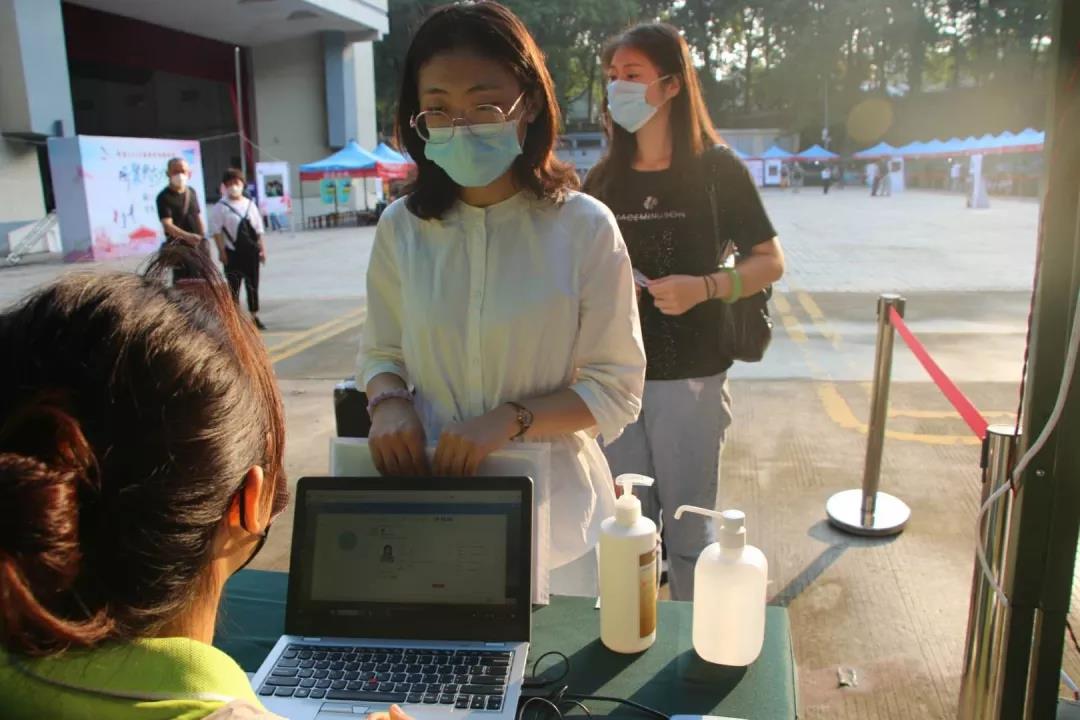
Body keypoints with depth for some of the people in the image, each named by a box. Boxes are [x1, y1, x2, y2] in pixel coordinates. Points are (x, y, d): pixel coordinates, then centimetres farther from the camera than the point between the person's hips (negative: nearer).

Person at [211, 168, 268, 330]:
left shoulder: (250, 204, 8)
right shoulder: (220, 207, -4)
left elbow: (259, 230, 9)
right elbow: (216, 231, -8)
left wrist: (262, 249, 5)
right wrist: (222, 251, -13)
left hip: (251, 250, 4)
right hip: (233, 252, -4)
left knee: (252, 285, 10)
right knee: (234, 286, 1)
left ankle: (254, 317, 19)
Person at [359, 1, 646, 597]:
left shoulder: (584, 227, -10)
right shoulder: (401, 229, -2)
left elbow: (617, 390, -8)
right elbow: (381, 354, 9)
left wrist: (512, 418, -22)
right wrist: (388, 403, -12)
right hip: (427, 501, 2)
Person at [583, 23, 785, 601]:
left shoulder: (717, 169, -4)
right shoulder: (604, 179, 8)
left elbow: (770, 261, -3)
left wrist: (704, 287, -19)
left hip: (688, 378, -4)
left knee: (689, 529, 6)